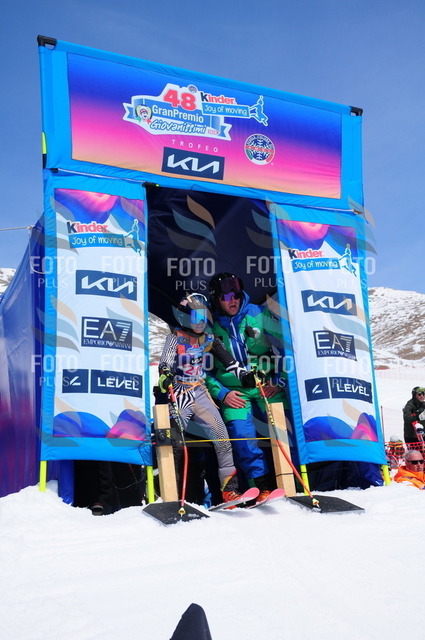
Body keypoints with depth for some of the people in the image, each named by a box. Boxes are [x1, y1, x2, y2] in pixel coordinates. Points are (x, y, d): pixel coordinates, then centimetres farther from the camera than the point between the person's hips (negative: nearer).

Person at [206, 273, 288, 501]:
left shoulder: (258, 314, 2)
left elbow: (285, 346, 7)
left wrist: (279, 380, 0)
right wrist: (221, 393, -3)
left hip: (266, 386, 0)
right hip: (232, 392, 0)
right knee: (240, 432, -19)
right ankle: (263, 484, -12)